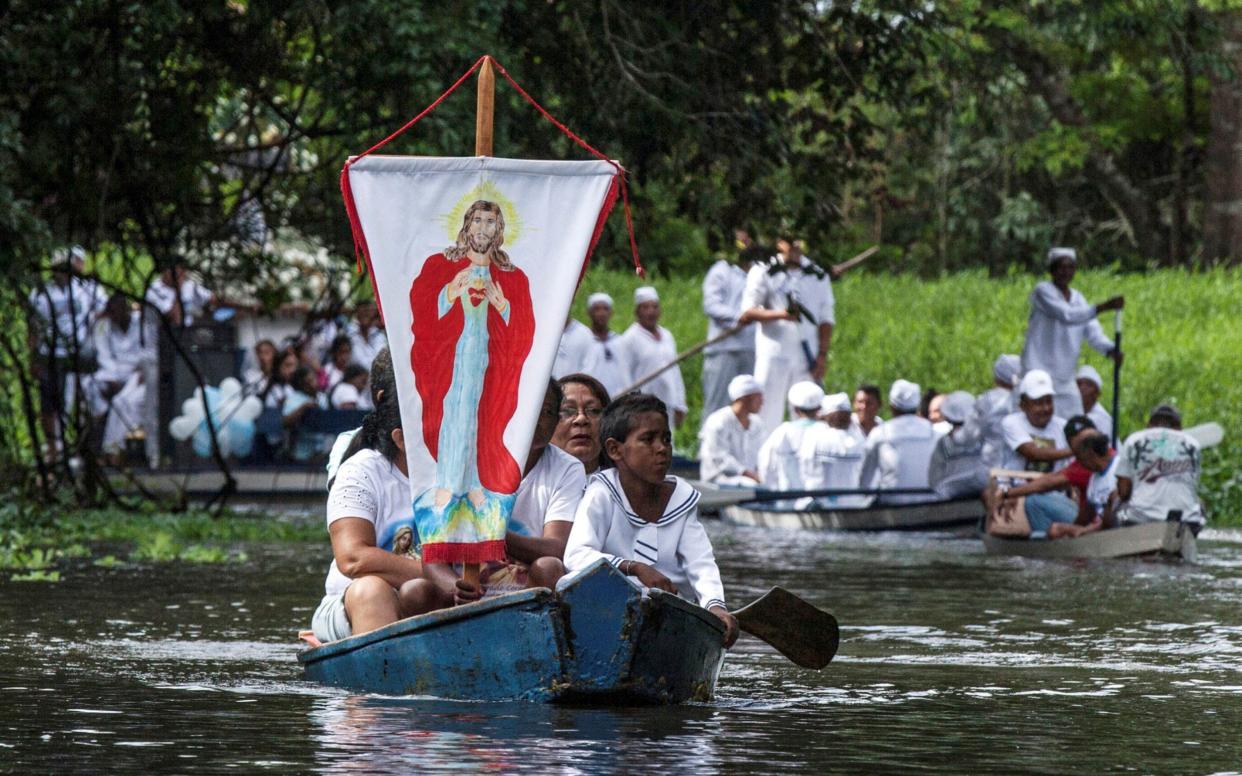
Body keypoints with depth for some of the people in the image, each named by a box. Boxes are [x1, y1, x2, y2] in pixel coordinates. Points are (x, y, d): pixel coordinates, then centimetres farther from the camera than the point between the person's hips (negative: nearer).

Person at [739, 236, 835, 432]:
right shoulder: (763, 272, 1)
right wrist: (781, 314, -22)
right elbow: (748, 312, -6)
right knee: (768, 414, -5)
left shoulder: (818, 276, 10)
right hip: (773, 355, -3)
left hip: (808, 356, 3)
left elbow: (826, 319, 11)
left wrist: (822, 355, -1)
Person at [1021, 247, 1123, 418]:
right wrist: (1104, 307, -31)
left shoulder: (1078, 299, 13)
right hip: (1039, 370, -7)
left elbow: (1093, 332, 4)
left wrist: (1110, 350, -17)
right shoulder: (1043, 291, -7)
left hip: (1065, 378, 7)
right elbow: (1067, 315, -23)